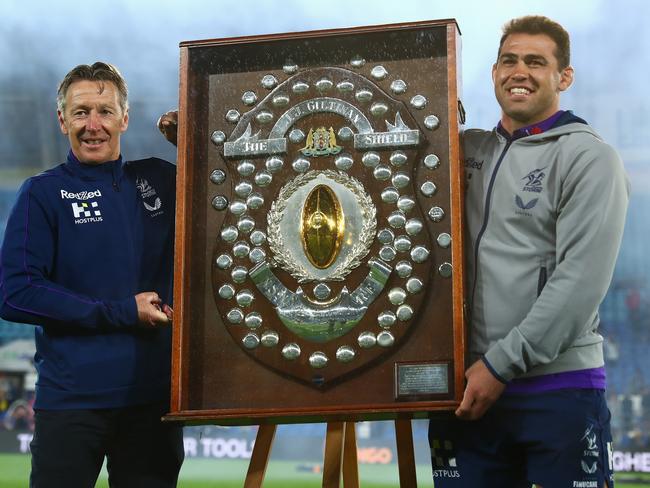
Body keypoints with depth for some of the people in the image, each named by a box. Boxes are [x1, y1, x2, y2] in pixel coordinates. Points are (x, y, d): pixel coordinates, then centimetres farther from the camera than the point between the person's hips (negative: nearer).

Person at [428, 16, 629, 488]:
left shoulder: (588, 158, -3)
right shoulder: (465, 149, 12)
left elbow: (581, 281, -12)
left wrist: (501, 362, -14)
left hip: (560, 388, -4)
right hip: (466, 384, 5)